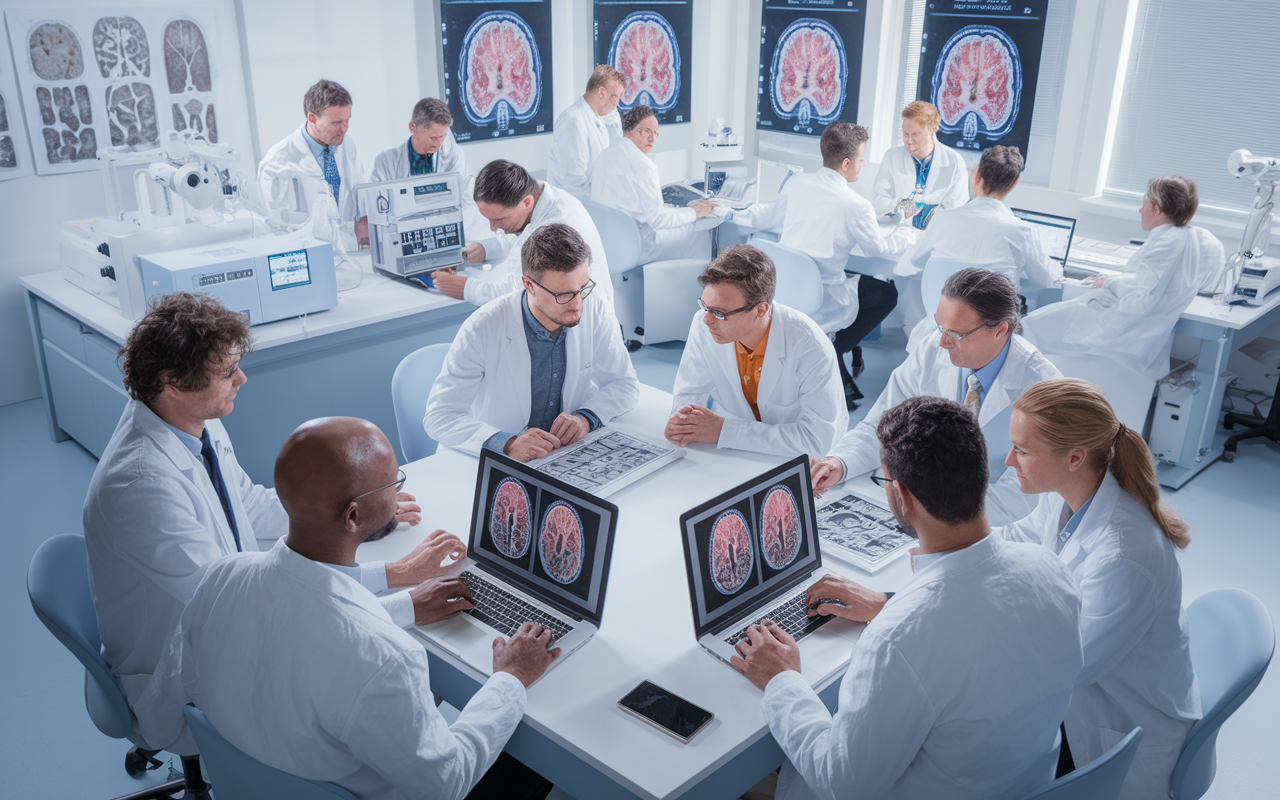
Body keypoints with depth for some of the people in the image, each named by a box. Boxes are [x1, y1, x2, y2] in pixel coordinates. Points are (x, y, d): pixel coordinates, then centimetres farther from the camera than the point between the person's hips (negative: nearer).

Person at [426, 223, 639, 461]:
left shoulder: (596, 312, -6)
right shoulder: (483, 330, -17)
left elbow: (625, 384, 3)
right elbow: (439, 416, -18)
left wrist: (586, 417, -17)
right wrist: (507, 444, -34)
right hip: (496, 462, -2)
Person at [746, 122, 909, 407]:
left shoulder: (795, 183, 0)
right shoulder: (856, 207, -15)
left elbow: (765, 219, 17)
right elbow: (881, 249, 1)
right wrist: (906, 232, 22)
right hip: (821, 305, -6)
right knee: (888, 293, 17)